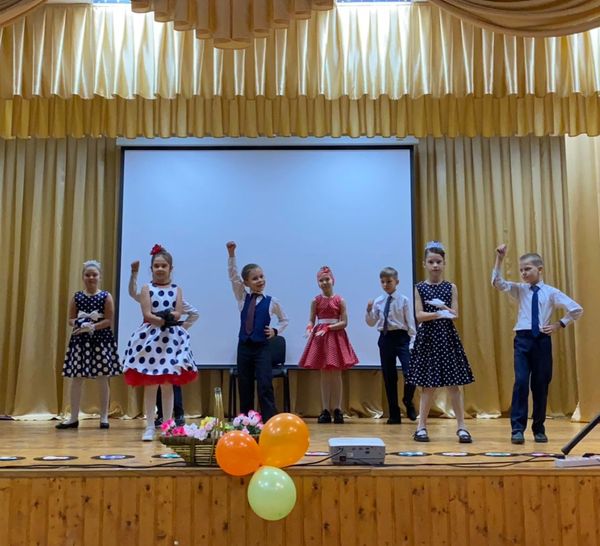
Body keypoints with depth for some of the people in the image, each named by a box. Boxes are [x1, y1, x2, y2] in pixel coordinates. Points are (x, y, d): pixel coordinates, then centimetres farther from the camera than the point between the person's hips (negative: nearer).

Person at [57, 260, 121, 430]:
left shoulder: (106, 297, -1)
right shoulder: (76, 297, 7)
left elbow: (109, 321, -7)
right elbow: (70, 320, 7)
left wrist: (92, 326, -19)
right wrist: (81, 322, -14)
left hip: (101, 340, -2)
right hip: (80, 340, 3)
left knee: (103, 379, 3)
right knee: (76, 379, 3)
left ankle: (104, 417, 13)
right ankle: (74, 417, 12)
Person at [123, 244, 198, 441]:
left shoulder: (176, 289, 9)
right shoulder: (147, 288, 4)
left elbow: (178, 314, -4)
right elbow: (147, 315, -7)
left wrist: (162, 316, -17)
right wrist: (166, 319, -14)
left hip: (171, 338, 1)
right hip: (150, 338, -1)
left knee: (168, 385, 5)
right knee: (150, 385, 1)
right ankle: (149, 427, 8)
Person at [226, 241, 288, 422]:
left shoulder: (272, 302, 0)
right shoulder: (242, 298, 3)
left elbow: (284, 320, 15)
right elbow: (233, 275, -6)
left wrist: (275, 331, -4)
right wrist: (231, 254, -16)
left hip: (262, 348, -2)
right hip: (244, 347, 2)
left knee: (265, 387, -8)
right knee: (244, 388, 8)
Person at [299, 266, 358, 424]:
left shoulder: (340, 300, -1)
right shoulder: (316, 301, 5)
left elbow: (344, 322, -5)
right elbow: (311, 320, 5)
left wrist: (327, 328, -17)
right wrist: (309, 328, -17)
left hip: (336, 337, -2)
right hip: (320, 337, 2)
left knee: (336, 375, 0)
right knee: (324, 375, 5)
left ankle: (337, 409, 7)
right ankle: (325, 410, 9)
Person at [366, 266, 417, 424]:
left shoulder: (403, 300, -3)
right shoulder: (378, 301, 5)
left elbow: (410, 323, -4)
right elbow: (371, 323, 8)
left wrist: (412, 343, -9)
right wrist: (369, 311, -10)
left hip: (401, 337, -3)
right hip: (385, 339, 3)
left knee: (410, 373, -15)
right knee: (389, 377, 8)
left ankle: (408, 402, 16)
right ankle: (394, 414, 19)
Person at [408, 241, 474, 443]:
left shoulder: (451, 287, 5)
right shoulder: (419, 288, 2)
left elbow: (454, 315, -2)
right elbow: (419, 315, -7)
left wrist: (443, 307, -22)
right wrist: (439, 314, -21)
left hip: (447, 337, 1)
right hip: (427, 337, -1)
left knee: (453, 383, 1)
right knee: (428, 384, 3)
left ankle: (461, 426, 8)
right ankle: (421, 426, 13)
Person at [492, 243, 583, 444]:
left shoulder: (551, 292, 2)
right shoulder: (519, 290, 6)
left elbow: (577, 309, 5)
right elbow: (497, 283, -8)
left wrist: (560, 324, 0)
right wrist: (499, 259, -15)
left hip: (542, 340, 0)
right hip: (523, 339, 0)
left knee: (541, 385, 6)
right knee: (521, 382, -11)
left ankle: (539, 429, 19)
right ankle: (517, 429, -7)